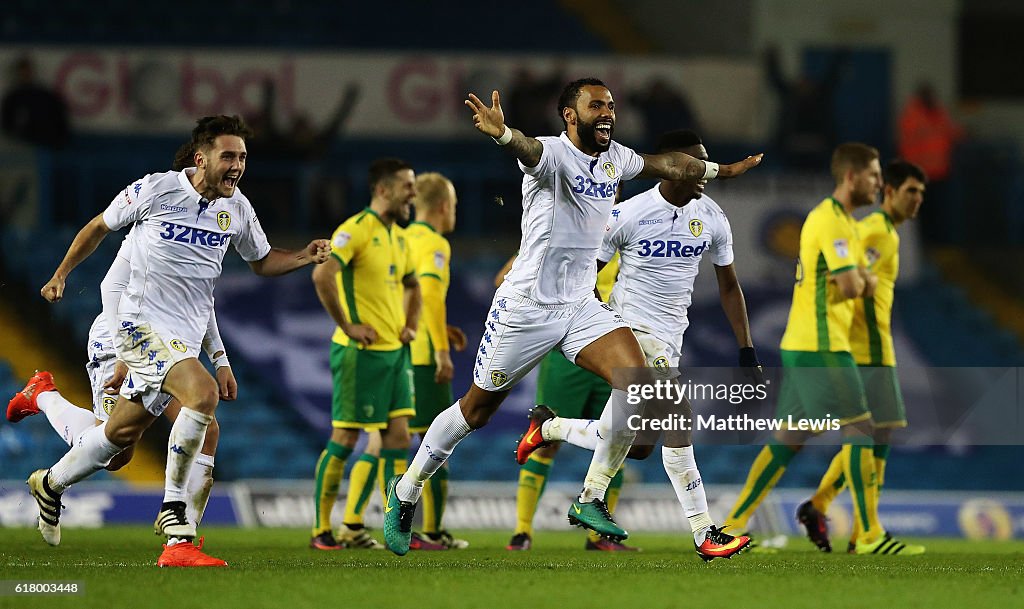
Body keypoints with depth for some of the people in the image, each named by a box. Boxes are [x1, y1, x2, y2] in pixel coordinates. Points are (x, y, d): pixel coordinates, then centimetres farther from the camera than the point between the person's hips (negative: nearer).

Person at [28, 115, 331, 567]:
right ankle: (175, 522, -22)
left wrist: (304, 257, 2)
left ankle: (51, 484, 43)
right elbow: (99, 227, 5)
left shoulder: (237, 208, 4)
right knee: (202, 393, -29)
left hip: (185, 336, 7)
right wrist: (61, 275, 9)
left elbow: (261, 261, 20)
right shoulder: (156, 190, -11)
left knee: (124, 431, 16)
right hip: (142, 322, -7)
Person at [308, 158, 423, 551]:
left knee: (397, 438, 2)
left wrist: (410, 324, 16)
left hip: (395, 352, 8)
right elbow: (322, 275, -27)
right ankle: (322, 530, 6)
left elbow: (411, 285, 33)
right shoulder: (356, 230, -13)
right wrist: (347, 326, -21)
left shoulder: (399, 237, 15)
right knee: (345, 438, -3)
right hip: (361, 353, -8)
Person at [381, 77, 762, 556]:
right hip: (525, 308, -6)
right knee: (475, 412, 5)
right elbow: (529, 150, -42)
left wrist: (721, 170, 38)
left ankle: (590, 499, -7)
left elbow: (664, 163, 25)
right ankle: (406, 491, 27)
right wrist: (502, 134, -65)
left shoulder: (614, 158, 5)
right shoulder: (554, 154, -17)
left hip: (581, 307, 6)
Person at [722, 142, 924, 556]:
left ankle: (733, 525, 12)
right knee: (859, 429, -8)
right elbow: (850, 287, -22)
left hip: (802, 346, 10)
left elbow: (859, 283, 21)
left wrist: (861, 279, -2)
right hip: (820, 347, -10)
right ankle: (870, 536, -9)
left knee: (789, 440, 11)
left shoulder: (840, 220, 20)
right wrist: (858, 280, 1)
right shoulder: (830, 221, -14)